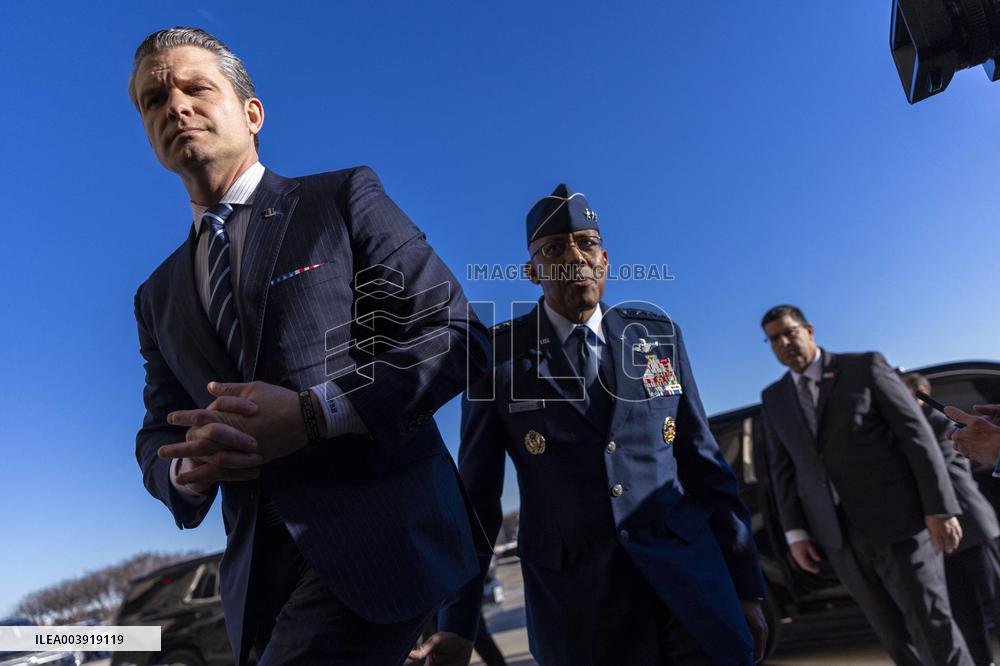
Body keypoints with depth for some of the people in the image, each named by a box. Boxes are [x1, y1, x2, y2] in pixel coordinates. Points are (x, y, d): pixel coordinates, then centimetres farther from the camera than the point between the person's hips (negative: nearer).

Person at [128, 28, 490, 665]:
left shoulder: (346, 197, 1)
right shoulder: (159, 297, 17)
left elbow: (459, 335, -7)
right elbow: (158, 433, 17)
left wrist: (314, 414, -18)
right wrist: (188, 468, -8)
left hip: (381, 537, -5)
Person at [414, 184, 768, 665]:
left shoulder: (659, 335, 5)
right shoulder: (497, 354, -3)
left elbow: (704, 464, 7)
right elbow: (476, 495, 0)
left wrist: (745, 587, 7)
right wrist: (457, 624, 2)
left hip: (689, 576, 2)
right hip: (576, 599, -1)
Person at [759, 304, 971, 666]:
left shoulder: (865, 366, -1)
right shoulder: (773, 398, 9)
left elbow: (916, 434, -5)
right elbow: (783, 469, 10)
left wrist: (940, 508, -11)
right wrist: (795, 532, 2)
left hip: (896, 520, -3)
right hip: (838, 535, 4)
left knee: (933, 628, 0)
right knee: (896, 636, 13)